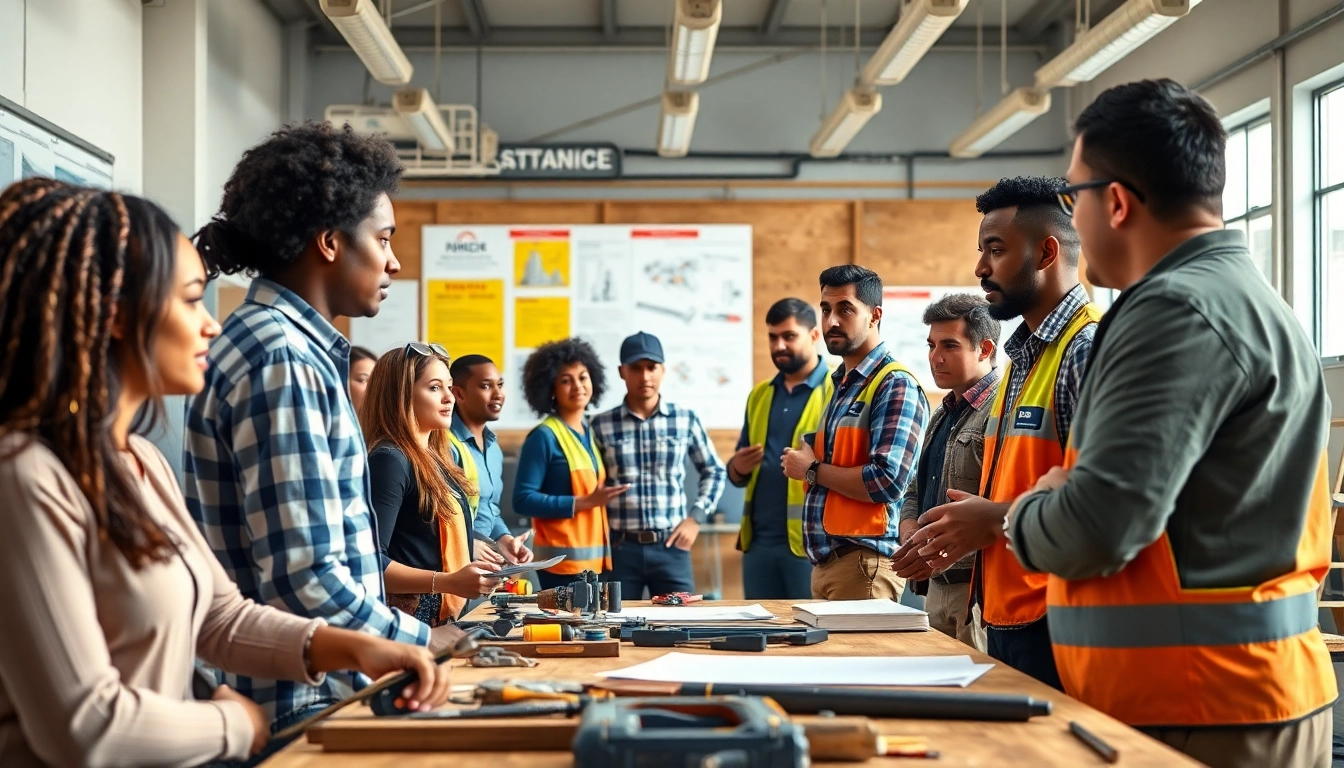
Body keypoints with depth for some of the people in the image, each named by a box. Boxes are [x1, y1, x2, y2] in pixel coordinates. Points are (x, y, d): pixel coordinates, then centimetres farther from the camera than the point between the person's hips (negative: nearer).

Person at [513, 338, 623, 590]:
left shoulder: (593, 432, 13)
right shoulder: (544, 436, -9)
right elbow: (523, 500, -14)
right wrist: (585, 503, -17)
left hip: (598, 558, 7)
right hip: (563, 562, -7)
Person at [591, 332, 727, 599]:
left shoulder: (685, 419, 4)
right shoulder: (601, 425, 2)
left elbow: (715, 471, 14)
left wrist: (695, 517, 2)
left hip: (671, 547, 1)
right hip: (619, 548, 0)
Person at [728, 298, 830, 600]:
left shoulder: (836, 391, -3)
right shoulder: (760, 394, 16)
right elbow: (737, 474, 20)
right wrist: (737, 468, -2)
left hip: (811, 541, -6)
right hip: (759, 540, 6)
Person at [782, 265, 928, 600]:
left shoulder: (895, 385, -11)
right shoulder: (841, 385, 17)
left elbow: (887, 481, -21)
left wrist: (812, 470, -10)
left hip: (864, 562, -8)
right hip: (825, 560, 8)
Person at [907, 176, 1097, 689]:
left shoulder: (1090, 347, -14)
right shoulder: (1022, 355, 17)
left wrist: (995, 518, -17)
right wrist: (968, 533, 7)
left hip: (1055, 624, -9)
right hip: (1005, 620, 9)